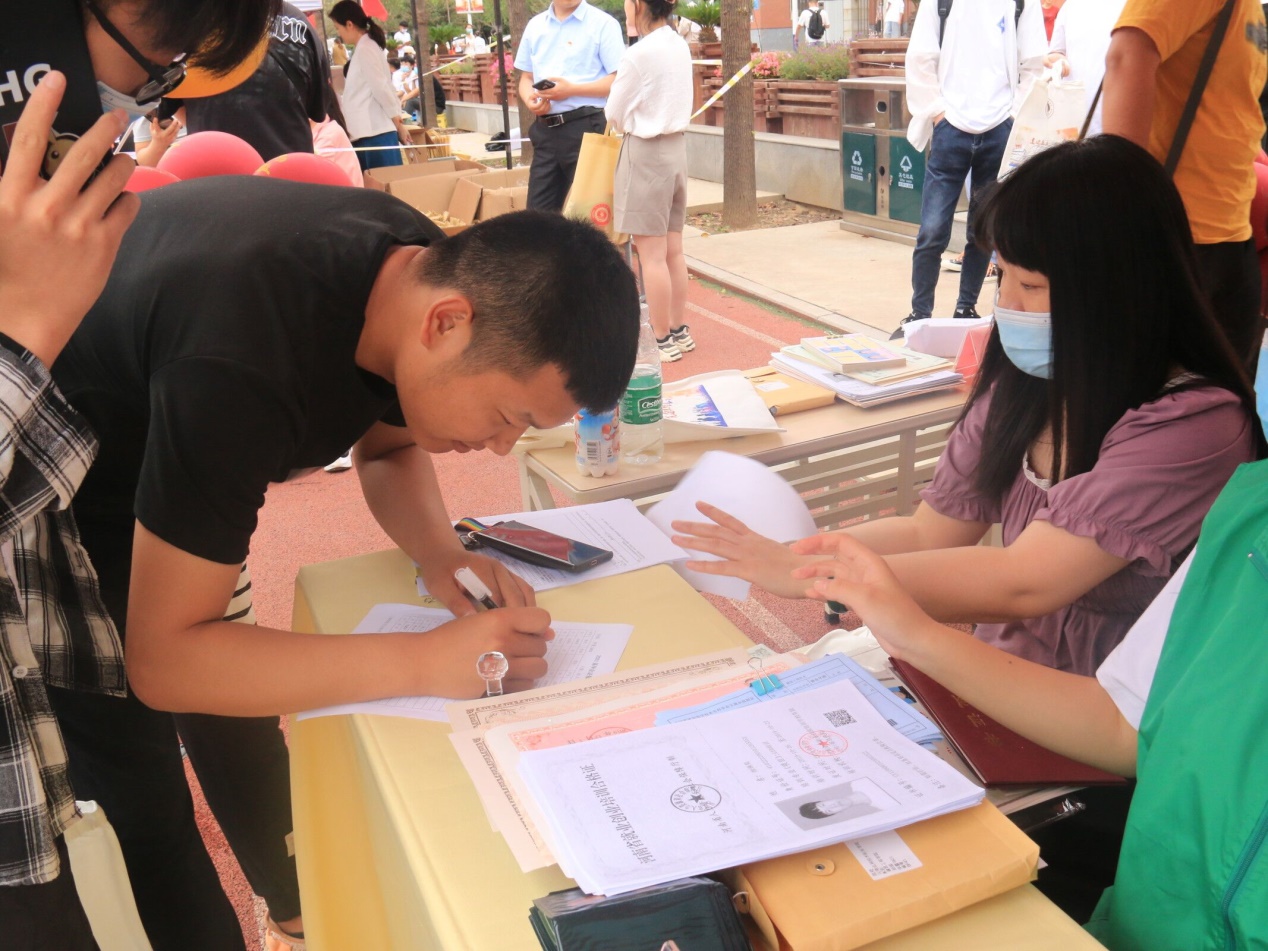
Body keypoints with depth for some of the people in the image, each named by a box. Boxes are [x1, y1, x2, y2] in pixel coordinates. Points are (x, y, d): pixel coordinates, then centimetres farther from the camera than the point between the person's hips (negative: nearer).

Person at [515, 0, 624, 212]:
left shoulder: (603, 23, -3)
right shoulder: (535, 25, 13)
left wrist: (572, 89, -17)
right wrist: (530, 99, -3)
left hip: (585, 127, -5)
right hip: (544, 129, 5)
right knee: (538, 212, 7)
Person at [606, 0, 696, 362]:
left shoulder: (639, 54, -16)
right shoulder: (680, 47, 6)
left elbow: (615, 114, -6)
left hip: (646, 152, -8)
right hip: (676, 146, 8)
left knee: (651, 255, -1)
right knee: (673, 249, 14)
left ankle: (663, 340, 5)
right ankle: (680, 331, 22)